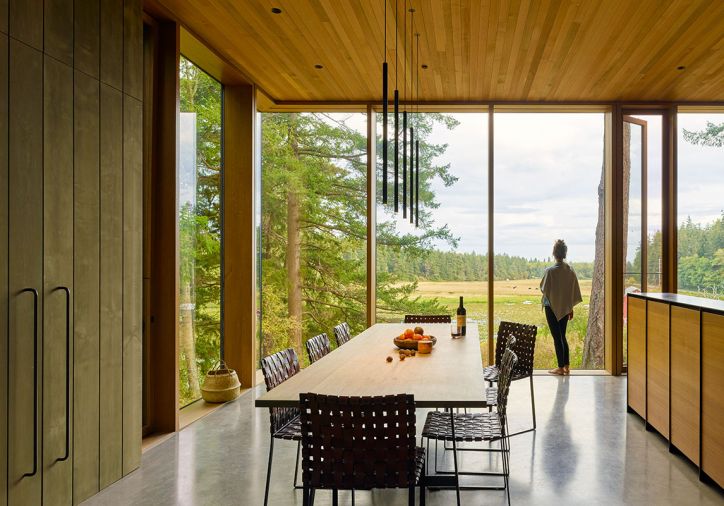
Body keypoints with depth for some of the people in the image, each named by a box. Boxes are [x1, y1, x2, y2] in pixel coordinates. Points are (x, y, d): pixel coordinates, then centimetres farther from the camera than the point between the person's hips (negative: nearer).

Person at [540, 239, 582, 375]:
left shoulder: (550, 271, -18)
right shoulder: (570, 270, -1)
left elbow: (544, 289, -13)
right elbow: (574, 291, 5)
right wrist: (571, 308, 14)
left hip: (552, 308, -5)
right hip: (565, 308, 5)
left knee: (557, 337, 2)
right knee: (562, 336, 16)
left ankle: (560, 368, 7)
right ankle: (566, 366, 18)